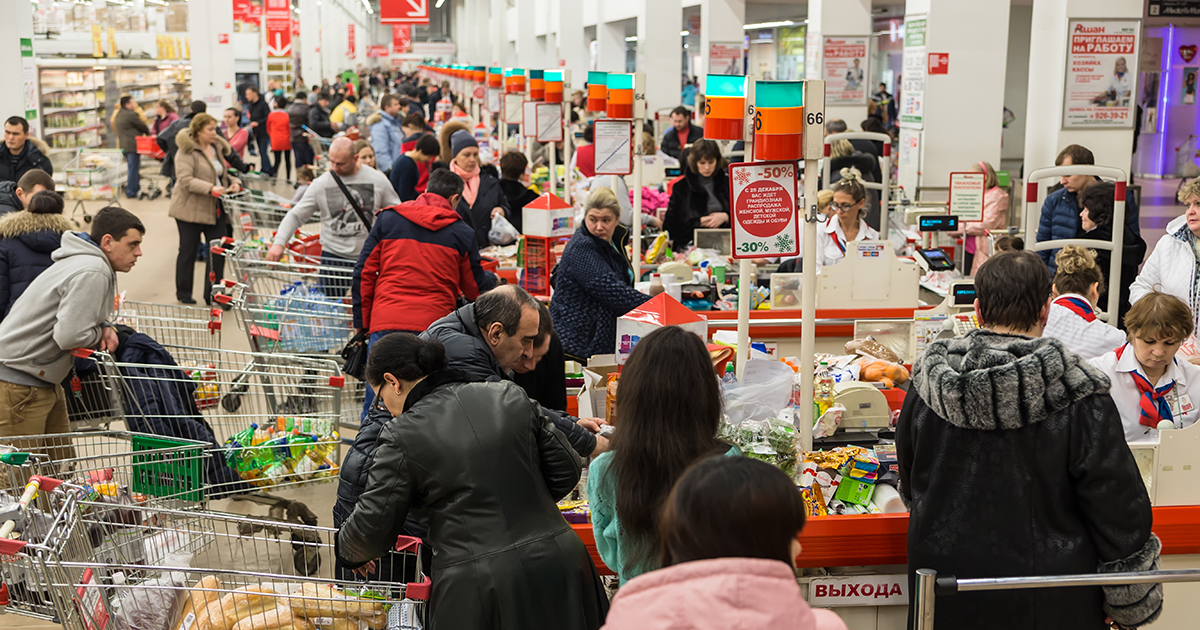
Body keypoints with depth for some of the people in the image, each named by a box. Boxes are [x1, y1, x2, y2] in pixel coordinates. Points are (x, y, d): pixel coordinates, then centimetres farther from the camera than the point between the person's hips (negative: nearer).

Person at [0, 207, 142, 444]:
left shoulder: (87, 261, 11)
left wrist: (105, 327, 0)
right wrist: (101, 334, -8)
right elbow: (69, 335, -27)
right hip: (19, 382, -10)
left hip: (44, 381, 10)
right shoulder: (92, 273, -21)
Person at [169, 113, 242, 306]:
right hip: (191, 209, -6)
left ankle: (212, 294, 8)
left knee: (218, 250, 0)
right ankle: (183, 293, 20)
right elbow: (186, 180, -21)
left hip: (215, 209, 6)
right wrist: (210, 188, -32)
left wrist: (233, 182, 1)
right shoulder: (187, 152, -10)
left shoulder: (216, 148, 14)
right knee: (188, 251, 6)